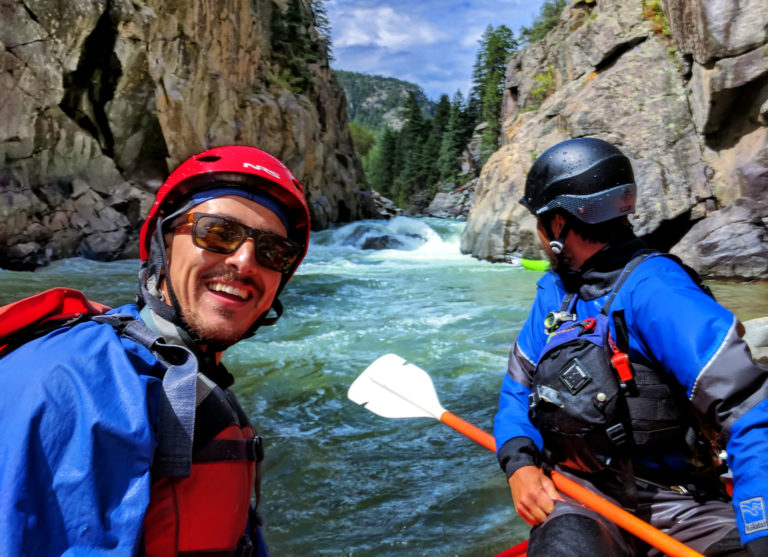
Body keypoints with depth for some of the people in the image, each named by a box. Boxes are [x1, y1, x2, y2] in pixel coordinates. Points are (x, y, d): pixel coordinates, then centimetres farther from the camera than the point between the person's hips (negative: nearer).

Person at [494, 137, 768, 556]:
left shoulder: (651, 291, -16)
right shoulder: (555, 290, 5)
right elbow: (519, 385, 11)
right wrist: (519, 463, -7)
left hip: (676, 503, -2)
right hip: (579, 490, 3)